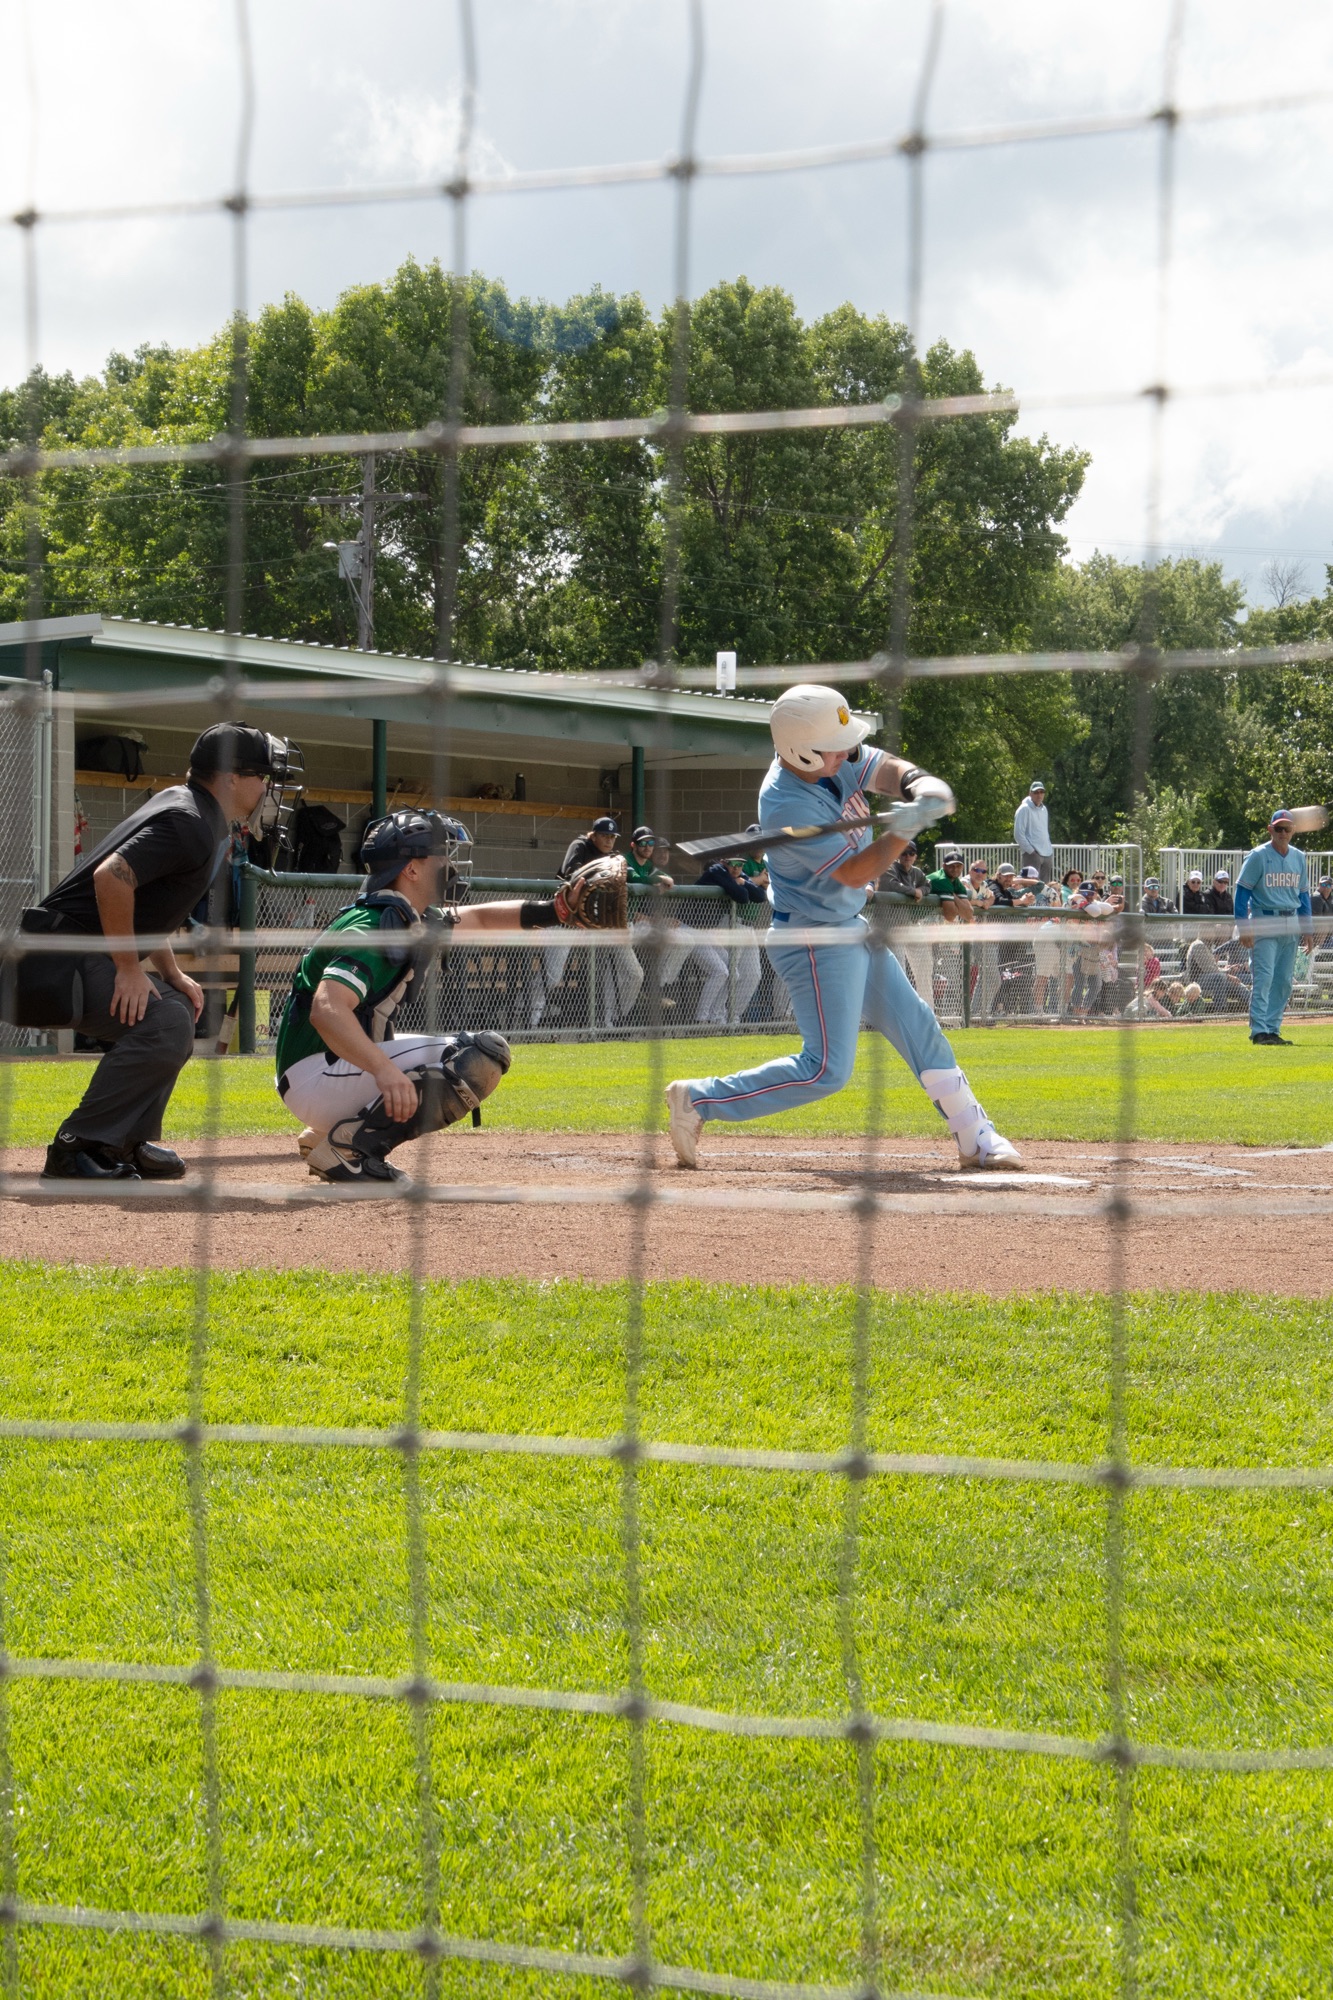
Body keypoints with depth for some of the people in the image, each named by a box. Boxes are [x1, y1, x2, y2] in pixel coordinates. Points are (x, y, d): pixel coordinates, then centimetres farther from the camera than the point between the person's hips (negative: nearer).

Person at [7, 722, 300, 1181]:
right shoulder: (190, 824, -17)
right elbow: (111, 876, -30)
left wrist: (172, 974, 15)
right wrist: (129, 968, -23)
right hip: (61, 957, -11)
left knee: (175, 1011, 22)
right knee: (163, 1024, -23)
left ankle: (129, 1143, 21)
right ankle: (76, 1152, -18)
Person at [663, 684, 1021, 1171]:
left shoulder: (836, 758, -6)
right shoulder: (787, 806, -29)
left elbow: (887, 769, -3)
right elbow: (853, 873, -26)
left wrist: (918, 785, -25)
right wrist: (905, 829, -35)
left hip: (852, 930, 9)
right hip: (814, 941, -9)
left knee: (918, 1028, 14)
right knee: (826, 1069, -11)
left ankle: (974, 1137, 24)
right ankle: (698, 1099, -3)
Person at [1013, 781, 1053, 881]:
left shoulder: (1043, 809, 17)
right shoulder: (1024, 809, -7)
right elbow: (1018, 835, -11)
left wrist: (1050, 850, 14)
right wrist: (1031, 851, -15)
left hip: (1047, 855, 8)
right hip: (1032, 855, -8)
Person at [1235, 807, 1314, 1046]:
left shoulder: (1298, 857, 12)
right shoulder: (1258, 856, -5)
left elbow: (1303, 894, 18)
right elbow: (1242, 890, -6)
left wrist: (1307, 929, 13)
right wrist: (1243, 927, -14)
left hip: (1290, 925, 6)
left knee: (1284, 981, 6)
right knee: (1263, 977, -13)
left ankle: (1273, 1029, 12)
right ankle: (1259, 1031, -14)